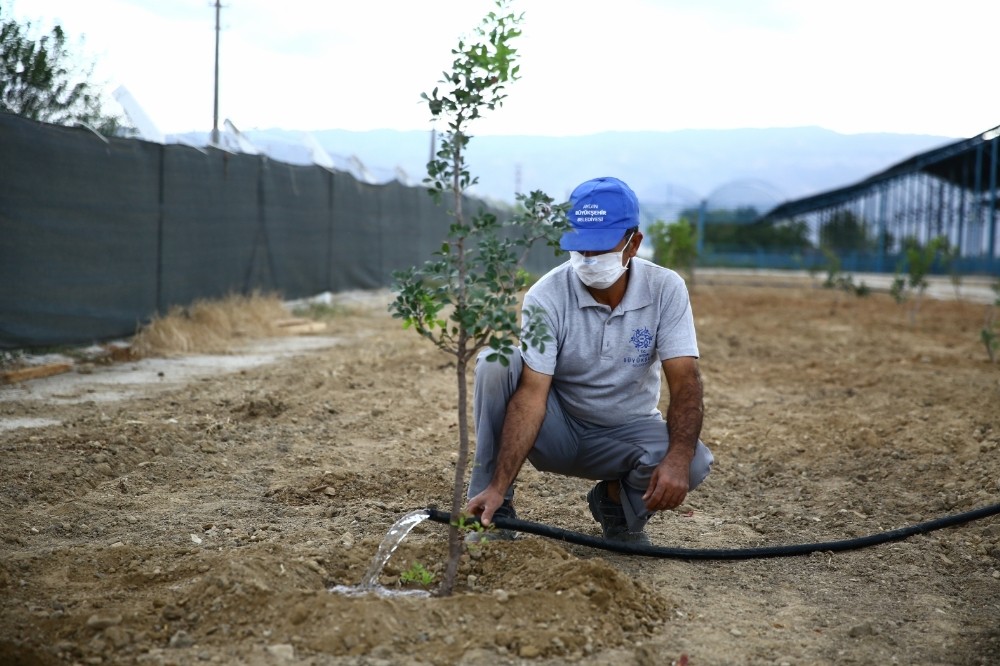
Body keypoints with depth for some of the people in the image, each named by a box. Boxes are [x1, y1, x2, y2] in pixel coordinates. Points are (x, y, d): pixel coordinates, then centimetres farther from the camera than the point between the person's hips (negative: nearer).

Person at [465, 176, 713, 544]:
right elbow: (531, 394, -26)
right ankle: (496, 511, -14)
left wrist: (678, 458, -39)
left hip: (628, 432, 1)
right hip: (558, 430, -1)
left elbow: (684, 381, -21)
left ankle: (617, 500, 5)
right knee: (495, 365, -27)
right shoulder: (546, 297, -19)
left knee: (694, 462, -29)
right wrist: (498, 486, -37)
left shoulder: (666, 289, -14)